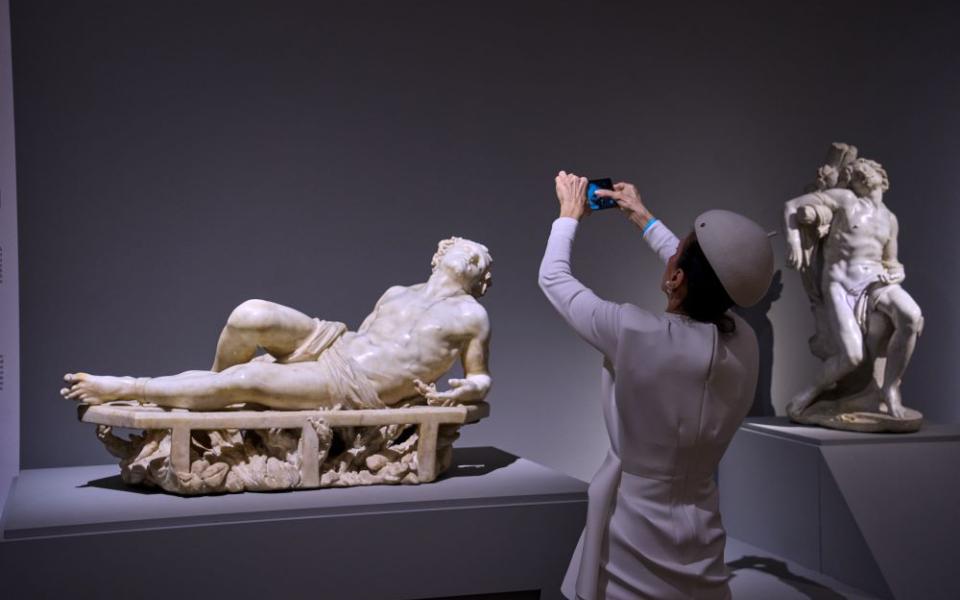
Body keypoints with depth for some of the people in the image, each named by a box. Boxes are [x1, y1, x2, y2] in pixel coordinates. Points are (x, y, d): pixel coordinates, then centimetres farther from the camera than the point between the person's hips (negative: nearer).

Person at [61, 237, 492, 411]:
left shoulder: (469, 315, 5)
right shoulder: (398, 293, 22)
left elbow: (481, 377, 7)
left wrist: (466, 390, -20)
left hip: (356, 386, -6)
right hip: (334, 346, 6)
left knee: (244, 382, -22)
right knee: (250, 315, -21)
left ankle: (125, 389, -13)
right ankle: (218, 382, 5)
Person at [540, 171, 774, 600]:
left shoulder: (637, 336, -25)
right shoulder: (743, 341, -10)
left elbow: (553, 279, -8)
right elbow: (704, 278, 13)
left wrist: (569, 216, 9)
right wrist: (645, 220, 23)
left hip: (633, 539, -4)